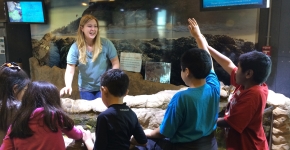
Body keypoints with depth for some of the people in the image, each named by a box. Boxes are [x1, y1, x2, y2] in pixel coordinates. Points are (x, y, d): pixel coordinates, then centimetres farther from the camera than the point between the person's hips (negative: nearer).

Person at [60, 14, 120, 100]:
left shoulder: (106, 43, -13)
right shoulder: (75, 47, -12)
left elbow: (115, 63, -6)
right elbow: (70, 71, -16)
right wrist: (68, 86, -33)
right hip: (85, 88, 1)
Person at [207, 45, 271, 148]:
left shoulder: (253, 94, -29)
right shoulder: (247, 84, -4)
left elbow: (229, 123, -25)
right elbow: (228, 64, 7)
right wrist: (208, 47, 9)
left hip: (247, 145, -8)